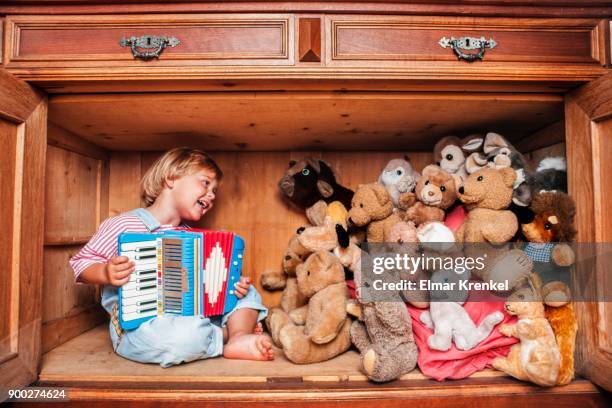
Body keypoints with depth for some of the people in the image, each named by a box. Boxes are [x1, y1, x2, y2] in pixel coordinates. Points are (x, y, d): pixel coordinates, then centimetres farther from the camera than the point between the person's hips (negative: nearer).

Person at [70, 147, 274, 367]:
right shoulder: (124, 224, -9)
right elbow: (81, 263, -4)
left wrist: (233, 284, -3)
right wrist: (106, 273, -26)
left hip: (190, 314, 7)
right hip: (138, 323, -6)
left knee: (248, 293, 6)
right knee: (187, 334, -39)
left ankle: (240, 335, -20)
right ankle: (229, 334, -9)